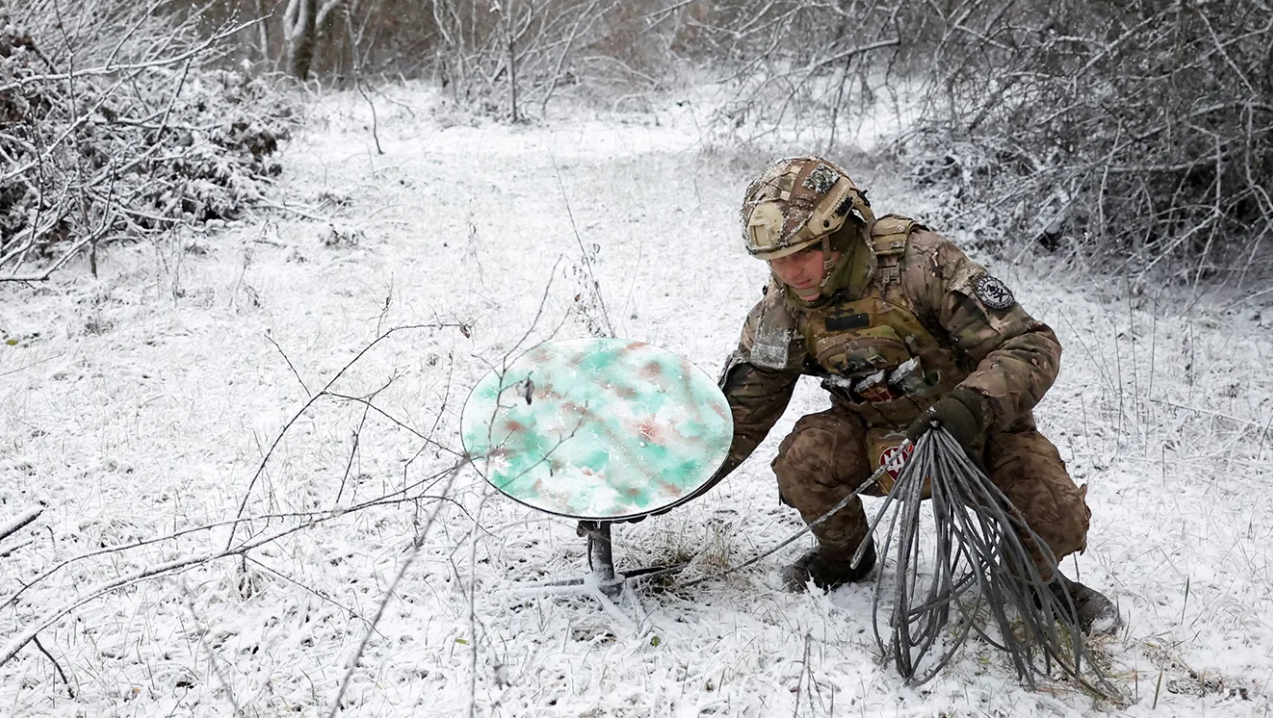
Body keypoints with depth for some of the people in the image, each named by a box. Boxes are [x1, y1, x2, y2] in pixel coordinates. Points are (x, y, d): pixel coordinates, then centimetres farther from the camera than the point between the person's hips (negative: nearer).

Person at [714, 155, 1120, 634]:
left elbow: (1032, 346, -29)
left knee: (1054, 520, -26)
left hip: (976, 429, -3)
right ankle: (844, 554, 7)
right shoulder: (782, 312, -13)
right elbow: (742, 410, -1)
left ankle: (1039, 577, 13)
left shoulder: (920, 263, -28)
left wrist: (971, 405, -46)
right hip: (878, 438, 3)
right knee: (804, 456, -26)